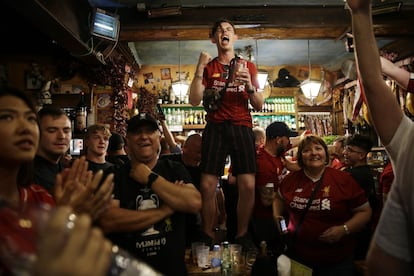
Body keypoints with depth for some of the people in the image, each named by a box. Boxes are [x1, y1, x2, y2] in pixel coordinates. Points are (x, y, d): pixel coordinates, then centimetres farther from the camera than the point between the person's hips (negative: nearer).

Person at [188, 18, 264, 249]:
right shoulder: (208, 67, 14)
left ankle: (242, 235, 10)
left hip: (242, 128, 1)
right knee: (208, 185, -8)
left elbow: (259, 106, 11)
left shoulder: (248, 67, 16)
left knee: (248, 184, -10)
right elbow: (195, 101, 1)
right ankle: (208, 237, 9)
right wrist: (200, 68, -7)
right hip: (215, 128, 0)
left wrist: (250, 86, -8)